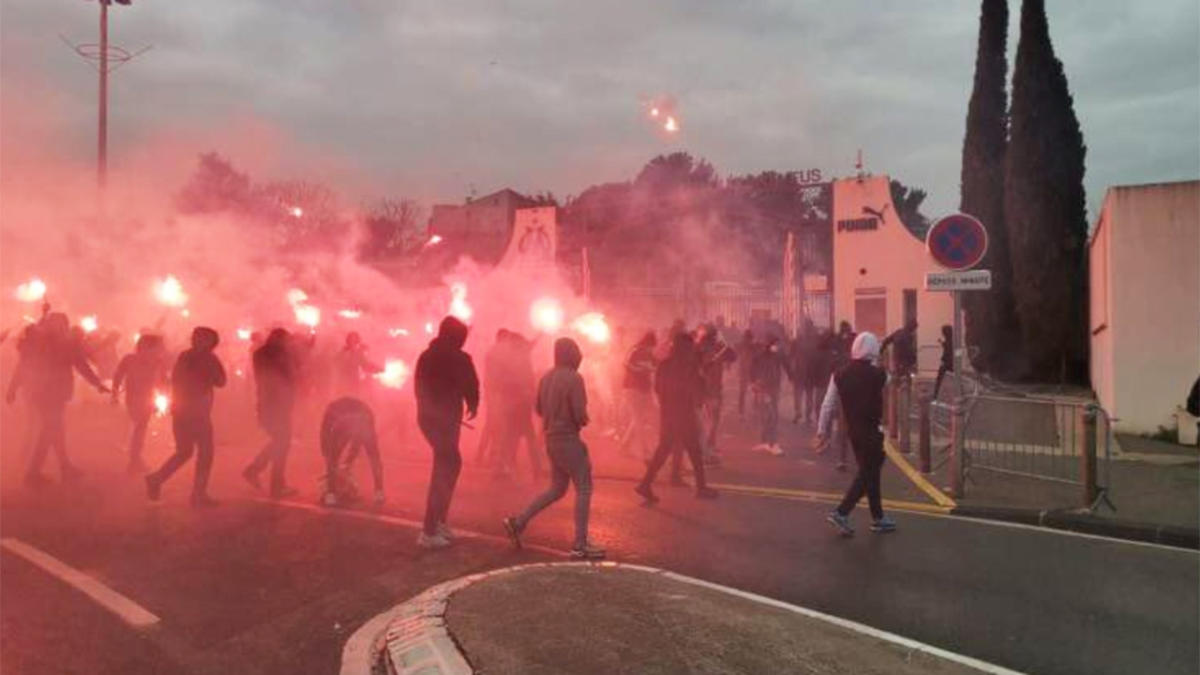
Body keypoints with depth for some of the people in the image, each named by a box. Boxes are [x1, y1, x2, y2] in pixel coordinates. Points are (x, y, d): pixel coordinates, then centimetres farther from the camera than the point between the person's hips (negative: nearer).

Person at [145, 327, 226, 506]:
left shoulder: (184, 357, 9)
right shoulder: (209, 359, -9)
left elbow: (175, 381, 17)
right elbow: (220, 382, 0)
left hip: (180, 412, 6)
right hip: (198, 413, -6)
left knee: (183, 452, 19)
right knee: (205, 453, 4)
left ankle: (156, 479, 2)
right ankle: (199, 495, 2)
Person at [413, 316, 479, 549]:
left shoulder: (426, 356, 10)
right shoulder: (457, 358, -11)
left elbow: (420, 387, 14)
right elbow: (470, 386, -8)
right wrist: (472, 405, 11)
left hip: (428, 417, 8)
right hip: (444, 419, -8)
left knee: (451, 464, 20)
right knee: (443, 470, -4)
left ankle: (439, 521, 23)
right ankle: (429, 532, -6)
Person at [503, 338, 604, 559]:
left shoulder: (546, 377, 9)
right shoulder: (574, 378, -15)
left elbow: (539, 409, 16)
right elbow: (580, 415, -18)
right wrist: (584, 421, 2)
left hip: (551, 438, 8)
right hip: (568, 439, -8)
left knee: (557, 489, 18)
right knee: (584, 488, -1)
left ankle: (518, 522, 14)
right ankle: (580, 545, -1)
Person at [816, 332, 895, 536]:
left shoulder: (840, 374, -2)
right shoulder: (877, 375, -14)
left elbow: (828, 405, 0)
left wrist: (822, 430, 8)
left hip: (853, 430, 6)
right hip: (870, 430, -6)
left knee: (870, 471, 17)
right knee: (868, 474, 2)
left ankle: (877, 518, 25)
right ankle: (841, 512, -9)